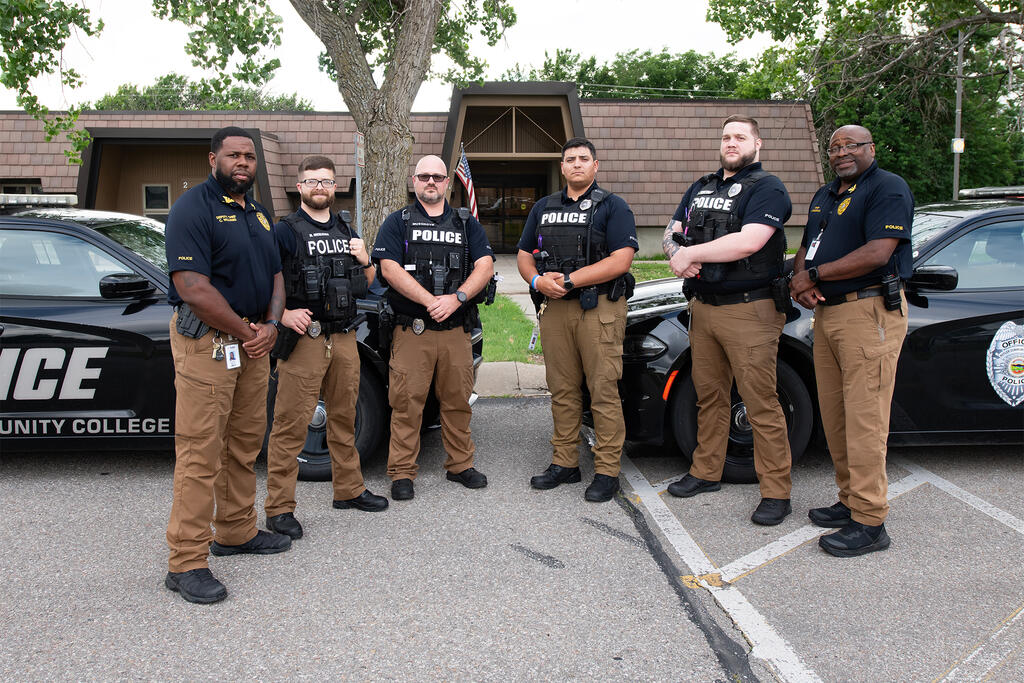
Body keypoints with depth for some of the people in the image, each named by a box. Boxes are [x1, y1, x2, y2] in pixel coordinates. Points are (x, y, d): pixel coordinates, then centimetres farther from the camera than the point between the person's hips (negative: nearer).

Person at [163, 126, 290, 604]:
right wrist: (246, 332, -14)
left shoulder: (257, 212, 17)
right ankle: (186, 563, 0)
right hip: (206, 342, -8)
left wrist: (270, 327, -2)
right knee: (200, 452, -7)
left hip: (253, 341, 8)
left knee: (245, 444, 15)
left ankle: (237, 532, 29)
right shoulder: (193, 209, -10)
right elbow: (193, 288, -19)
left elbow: (274, 275, 16)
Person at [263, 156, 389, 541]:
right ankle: (279, 508, 1)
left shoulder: (345, 232, 18)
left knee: (344, 417, 15)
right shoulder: (285, 232, -1)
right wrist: (283, 314, -21)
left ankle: (349, 490, 28)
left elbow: (366, 284, 24)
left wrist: (364, 260, 5)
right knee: (291, 423, -5)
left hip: (345, 339, 6)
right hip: (304, 339, -6)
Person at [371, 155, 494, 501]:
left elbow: (485, 266, 4)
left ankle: (460, 464, 22)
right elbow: (389, 268, -7)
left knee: (458, 400, 9)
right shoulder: (397, 223, 7)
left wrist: (456, 298, -13)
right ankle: (402, 472, 8)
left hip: (457, 330, 3)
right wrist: (431, 302, -16)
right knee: (406, 402, -2)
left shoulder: (467, 223, 15)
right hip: (411, 330, -2)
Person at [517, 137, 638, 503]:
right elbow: (524, 254, 19)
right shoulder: (543, 208, 19)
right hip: (554, 308, 5)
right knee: (562, 389, 8)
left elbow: (620, 260, -10)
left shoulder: (613, 207, 3)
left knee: (603, 390, -5)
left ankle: (607, 471, 2)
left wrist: (569, 280, -15)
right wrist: (537, 280, -4)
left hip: (599, 308, -5)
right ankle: (564, 463, 18)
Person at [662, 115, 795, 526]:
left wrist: (690, 253, -13)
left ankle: (776, 492, 3)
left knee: (761, 403, -5)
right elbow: (671, 234, 16)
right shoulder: (700, 188, 19)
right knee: (709, 395, 15)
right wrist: (677, 252, -8)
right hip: (703, 307, 7)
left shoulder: (766, 188, -6)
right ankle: (706, 472, 27)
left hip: (749, 311, -7)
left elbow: (748, 242, -21)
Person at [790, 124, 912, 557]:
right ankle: (850, 500, 21)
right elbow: (806, 249, 22)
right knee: (834, 415, 10)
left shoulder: (888, 188, -5)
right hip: (826, 312, 9)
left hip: (869, 311, -9)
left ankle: (869, 522, -3)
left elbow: (877, 254, -17)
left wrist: (814, 275, -10)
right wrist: (800, 281, -1)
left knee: (864, 417, -9)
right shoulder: (824, 196, 22)